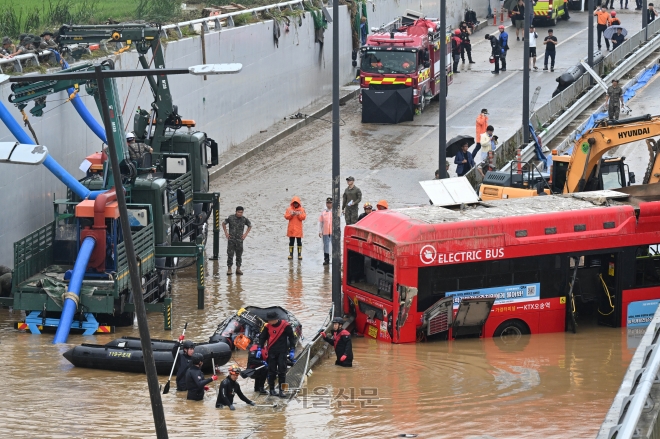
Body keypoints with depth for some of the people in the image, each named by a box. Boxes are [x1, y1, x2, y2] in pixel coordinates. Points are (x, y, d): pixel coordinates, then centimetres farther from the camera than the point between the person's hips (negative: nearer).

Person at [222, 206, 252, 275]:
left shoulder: (244, 219, -2)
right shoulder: (230, 218, -5)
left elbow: (250, 226, 16)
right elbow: (223, 223, 10)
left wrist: (245, 234, 7)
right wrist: (226, 233, 3)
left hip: (239, 240, 2)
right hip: (231, 239, -2)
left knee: (239, 255, 5)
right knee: (230, 254, -4)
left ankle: (238, 269, 14)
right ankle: (229, 269, 0)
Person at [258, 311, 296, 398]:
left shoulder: (285, 326, -5)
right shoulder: (267, 327, 2)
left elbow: (291, 338, 2)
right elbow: (262, 337, 11)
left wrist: (292, 351, -1)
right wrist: (259, 349, 2)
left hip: (282, 352, -2)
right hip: (271, 352, 2)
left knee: (282, 371, -5)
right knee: (272, 371, 4)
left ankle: (281, 390, -3)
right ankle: (272, 390, 13)